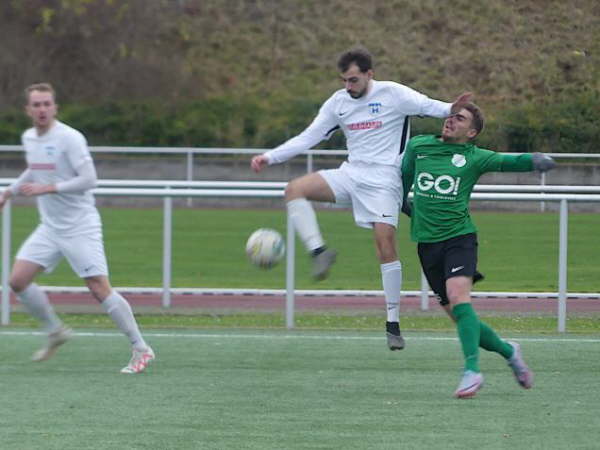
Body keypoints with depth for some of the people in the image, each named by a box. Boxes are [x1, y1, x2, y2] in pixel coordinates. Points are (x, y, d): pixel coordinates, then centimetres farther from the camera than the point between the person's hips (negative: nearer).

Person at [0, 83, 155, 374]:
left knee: (99, 289, -12)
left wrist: (46, 188, -23)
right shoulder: (29, 138, 8)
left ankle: (141, 349, -4)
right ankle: (55, 332, 17)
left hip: (80, 227, -7)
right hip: (50, 227, 7)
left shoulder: (70, 138, -16)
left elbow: (89, 179, -20)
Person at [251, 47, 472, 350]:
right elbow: (308, 138, 12)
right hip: (351, 174, 5)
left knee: (385, 244, -14)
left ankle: (393, 324, -6)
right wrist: (270, 157, 3)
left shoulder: (392, 94, -5)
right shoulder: (338, 102, 9)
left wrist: (452, 109, -36)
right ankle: (319, 252, -19)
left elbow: (428, 106, -13)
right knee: (295, 189, -17)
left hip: (383, 180, -5)